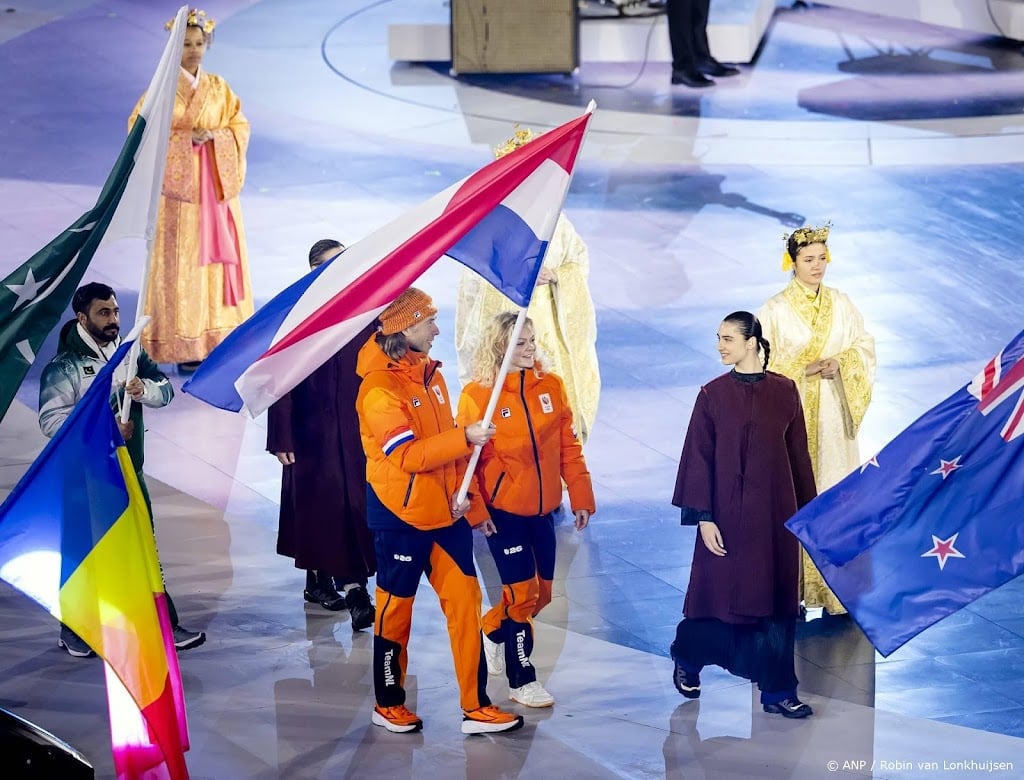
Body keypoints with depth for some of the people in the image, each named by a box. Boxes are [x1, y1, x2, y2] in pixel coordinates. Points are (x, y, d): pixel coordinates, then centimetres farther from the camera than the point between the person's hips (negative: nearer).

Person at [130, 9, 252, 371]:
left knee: (218, 256, 4)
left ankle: (218, 338, 11)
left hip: (216, 184, 4)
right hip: (178, 183, -4)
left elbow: (240, 126, 9)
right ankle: (185, 346, -2)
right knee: (181, 263, -5)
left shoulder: (218, 87, 9)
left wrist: (213, 136, -11)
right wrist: (185, 138, -15)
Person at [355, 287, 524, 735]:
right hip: (400, 516, -7)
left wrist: (464, 493, 1)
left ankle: (476, 707, 7)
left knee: (464, 598, 3)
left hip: (445, 512, 7)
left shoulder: (430, 374, 9)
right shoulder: (379, 388, -17)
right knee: (396, 606, 6)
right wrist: (464, 438, -28)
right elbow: (406, 454, -24)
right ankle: (389, 704, 22)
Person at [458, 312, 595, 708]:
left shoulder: (550, 386, 2)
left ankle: (492, 634, 39)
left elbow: (569, 446, 5)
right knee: (522, 593, -2)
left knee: (542, 592, 11)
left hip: (543, 509, 5)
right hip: (504, 511, -5)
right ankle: (522, 680, 13)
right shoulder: (477, 395, -9)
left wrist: (581, 497, 2)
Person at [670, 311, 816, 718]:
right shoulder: (713, 394, -4)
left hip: (775, 513, 2)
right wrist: (704, 517, -11)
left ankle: (777, 692, 10)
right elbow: (698, 457, -5)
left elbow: (798, 454, 7)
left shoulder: (784, 391, 2)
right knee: (722, 593, 6)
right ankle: (687, 658, 33)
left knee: (778, 603, 3)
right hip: (729, 514, -2)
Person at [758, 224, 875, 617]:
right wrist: (803, 369, -16)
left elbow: (865, 346, 9)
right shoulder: (775, 310, -6)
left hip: (832, 412, 3)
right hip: (793, 410, -3)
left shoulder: (841, 304, 5)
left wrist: (840, 362, -10)